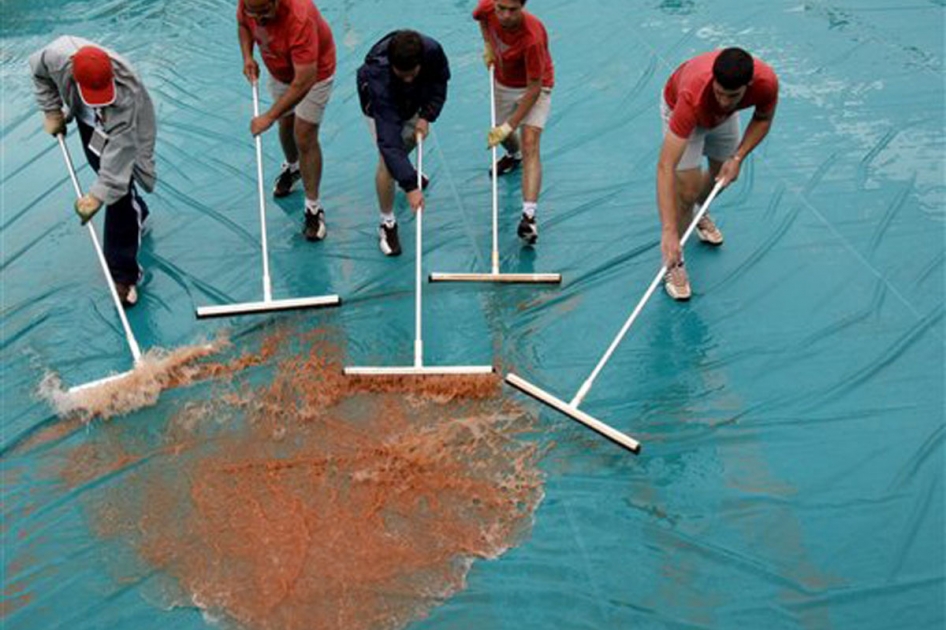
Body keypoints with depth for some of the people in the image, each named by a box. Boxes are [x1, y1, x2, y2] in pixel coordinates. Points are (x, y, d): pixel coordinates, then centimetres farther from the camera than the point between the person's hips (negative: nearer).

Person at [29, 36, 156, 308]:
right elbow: (38, 71, -7)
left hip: (123, 131, -5)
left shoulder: (127, 94, -45)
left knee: (118, 194, -9)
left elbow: (118, 150, -41)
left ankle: (123, 274, -1)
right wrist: (52, 111, -7)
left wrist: (98, 195, -42)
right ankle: (137, 213, 53)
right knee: (102, 168, 23)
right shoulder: (58, 56, -34)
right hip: (89, 122, 5)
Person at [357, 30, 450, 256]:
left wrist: (427, 116, -26)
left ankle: (405, 169, 59)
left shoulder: (432, 50, -37)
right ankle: (387, 224, 1)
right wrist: (410, 186, -55)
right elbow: (388, 140, -50)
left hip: (415, 101, 4)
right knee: (387, 161, -16)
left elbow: (440, 81, -12)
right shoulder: (378, 76, -47)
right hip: (381, 105, -4)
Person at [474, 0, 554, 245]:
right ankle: (513, 156, 60)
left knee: (529, 144, -21)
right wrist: (489, 45, -5)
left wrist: (509, 125, -31)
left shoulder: (532, 37, -38)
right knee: (502, 135, 21)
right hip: (503, 83, 6)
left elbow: (534, 89, -32)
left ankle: (529, 216, -29)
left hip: (534, 87, -6)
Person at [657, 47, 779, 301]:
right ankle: (674, 260, 8)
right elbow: (665, 167, -50)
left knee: (721, 173, 19)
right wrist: (668, 231, -56)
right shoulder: (692, 96, -49)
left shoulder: (766, 82, -37)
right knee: (688, 190, -13)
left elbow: (763, 119, -11)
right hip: (680, 107, -4)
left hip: (723, 117, 4)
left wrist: (737, 158, -25)